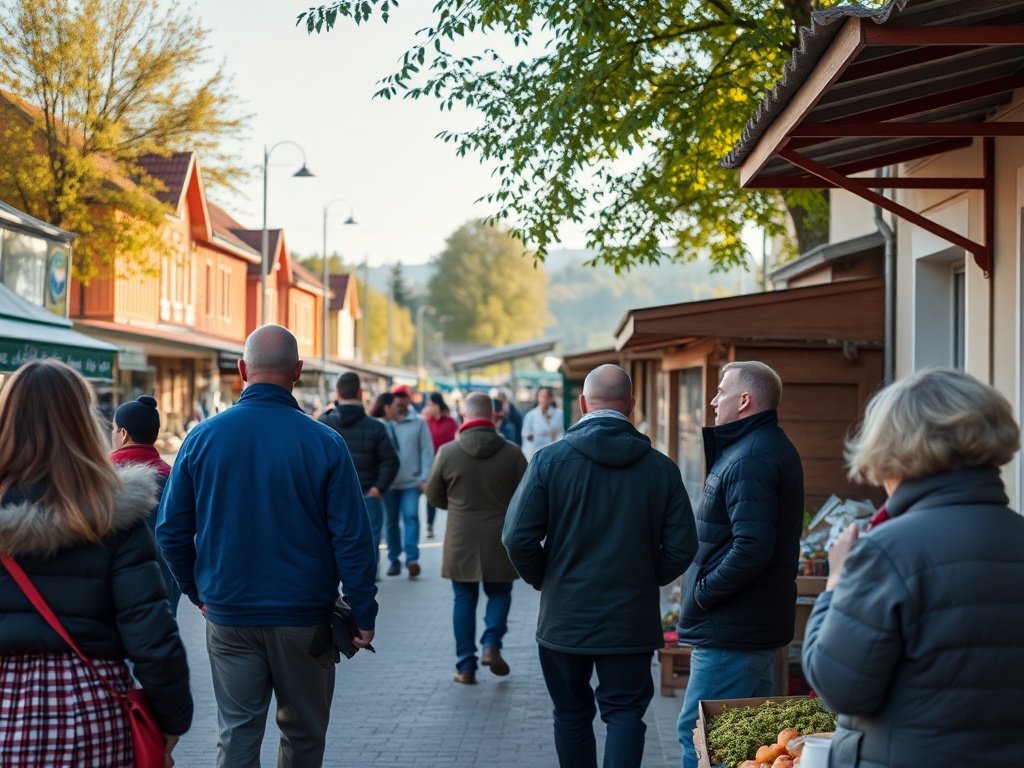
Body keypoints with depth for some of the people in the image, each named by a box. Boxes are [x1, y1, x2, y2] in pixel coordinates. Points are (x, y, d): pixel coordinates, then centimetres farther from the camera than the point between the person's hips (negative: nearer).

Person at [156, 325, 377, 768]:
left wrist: (197, 591, 15)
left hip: (228, 616, 2)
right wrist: (364, 615, -2)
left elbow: (172, 531, 2)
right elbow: (352, 539, -10)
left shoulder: (202, 438, -2)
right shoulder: (324, 443, -9)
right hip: (305, 616, -1)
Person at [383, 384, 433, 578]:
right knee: (391, 521, 9)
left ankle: (412, 558, -14)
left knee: (411, 517, -11)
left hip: (411, 481, -2)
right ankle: (394, 559, 17)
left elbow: (427, 451, -2)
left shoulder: (418, 423, -1)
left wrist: (424, 478, -8)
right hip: (389, 481, 2)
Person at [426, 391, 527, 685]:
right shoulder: (512, 452, -7)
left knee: (464, 599, 9)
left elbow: (433, 495, 4)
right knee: (499, 593, 17)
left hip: (461, 541, 0)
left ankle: (466, 665, 9)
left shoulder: (447, 452, -7)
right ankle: (491, 644, -3)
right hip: (500, 540, 0)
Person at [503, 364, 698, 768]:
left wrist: (543, 580, 8)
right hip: (632, 619, 0)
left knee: (571, 714, 15)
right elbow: (682, 546, -3)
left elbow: (518, 539, -11)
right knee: (625, 712, 5)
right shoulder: (661, 468, -4)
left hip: (564, 617, 0)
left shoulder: (550, 459, -8)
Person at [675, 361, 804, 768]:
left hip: (731, 629, -11)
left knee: (698, 734, -6)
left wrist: (702, 594, -18)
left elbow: (752, 548, -29)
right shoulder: (774, 447, 15)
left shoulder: (749, 459, -20)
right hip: (763, 623, 11)